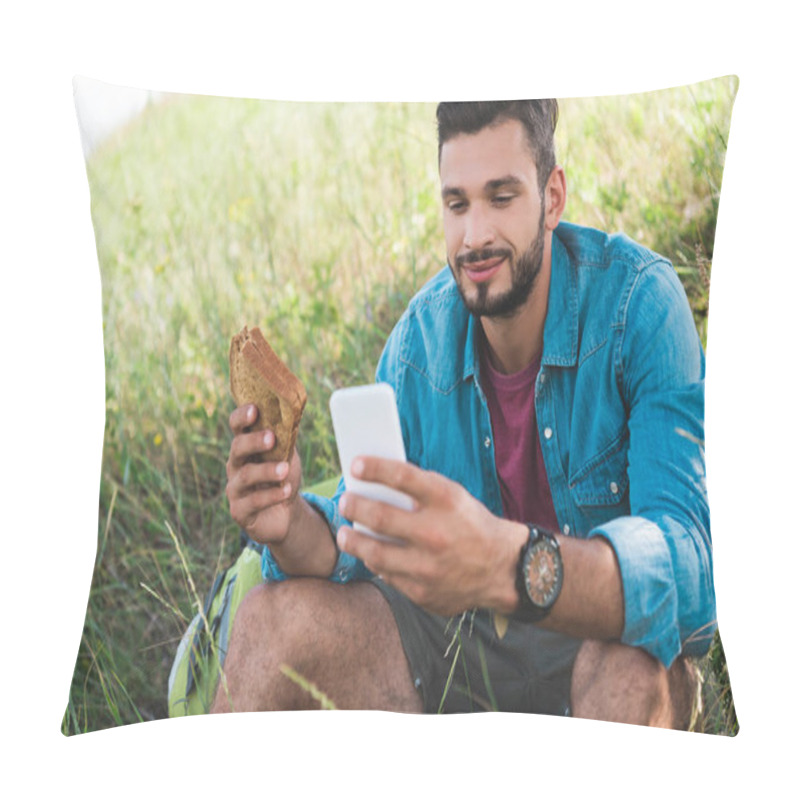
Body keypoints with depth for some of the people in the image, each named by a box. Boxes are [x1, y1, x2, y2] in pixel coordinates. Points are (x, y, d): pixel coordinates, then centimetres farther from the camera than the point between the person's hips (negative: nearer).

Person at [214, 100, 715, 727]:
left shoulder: (639, 300, -21)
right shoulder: (420, 335, -6)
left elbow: (689, 559, -34)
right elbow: (360, 537, -4)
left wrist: (510, 565, -54)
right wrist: (292, 527, -29)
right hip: (463, 636, 4)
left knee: (634, 668, -38)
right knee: (275, 615, -17)